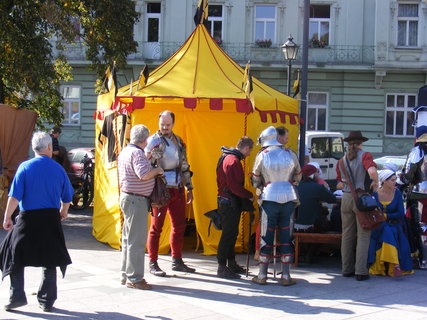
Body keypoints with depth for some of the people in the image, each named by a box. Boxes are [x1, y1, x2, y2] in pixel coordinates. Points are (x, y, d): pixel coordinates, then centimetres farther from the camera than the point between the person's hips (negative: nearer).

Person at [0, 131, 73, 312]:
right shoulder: (58, 169, 1)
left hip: (28, 219, -2)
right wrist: (63, 211, 29)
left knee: (16, 258, 12)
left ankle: (17, 297, 10)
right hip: (51, 219, 2)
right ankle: (47, 301, 15)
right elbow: (67, 197, 11)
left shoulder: (25, 167, -6)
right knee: (50, 260, 11)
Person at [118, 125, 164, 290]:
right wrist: (157, 170, -12)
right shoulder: (137, 153, -17)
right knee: (137, 240, -5)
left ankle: (126, 275, 24)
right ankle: (134, 278, -1)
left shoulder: (125, 151, 14)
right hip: (136, 200, -11)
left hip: (126, 197, 11)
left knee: (128, 239, 16)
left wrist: (148, 157, 25)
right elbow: (144, 174, -29)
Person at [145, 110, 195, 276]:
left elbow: (184, 165, 21)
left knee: (179, 226, 11)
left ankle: (177, 261, 23)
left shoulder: (178, 141, 14)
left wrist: (189, 188, 19)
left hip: (177, 189, 7)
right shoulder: (154, 141, -6)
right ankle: (153, 264, 7)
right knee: (157, 227, 0)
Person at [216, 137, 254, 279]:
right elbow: (234, 186, -23)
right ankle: (222, 268, -1)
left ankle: (231, 263, 27)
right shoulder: (233, 161, -18)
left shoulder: (227, 157, 15)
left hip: (232, 202, 11)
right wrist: (249, 195, -11)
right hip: (230, 202, -11)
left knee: (232, 233, 17)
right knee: (228, 234, -6)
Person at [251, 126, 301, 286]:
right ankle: (286, 276, 7)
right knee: (285, 235, 7)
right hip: (289, 197, 2)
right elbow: (298, 177, 16)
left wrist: (260, 186, 29)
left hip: (270, 197, -2)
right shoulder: (290, 154, 6)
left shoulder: (262, 155, 0)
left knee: (267, 236, 4)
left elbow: (255, 180, 9)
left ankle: (262, 275, 8)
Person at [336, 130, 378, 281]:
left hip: (346, 198, 5)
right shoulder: (365, 156, -6)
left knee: (347, 235, 13)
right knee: (363, 236, 1)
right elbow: (372, 171, -24)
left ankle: (347, 269, 18)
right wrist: (375, 183, -6)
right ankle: (361, 271, -2)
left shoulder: (342, 160, 9)